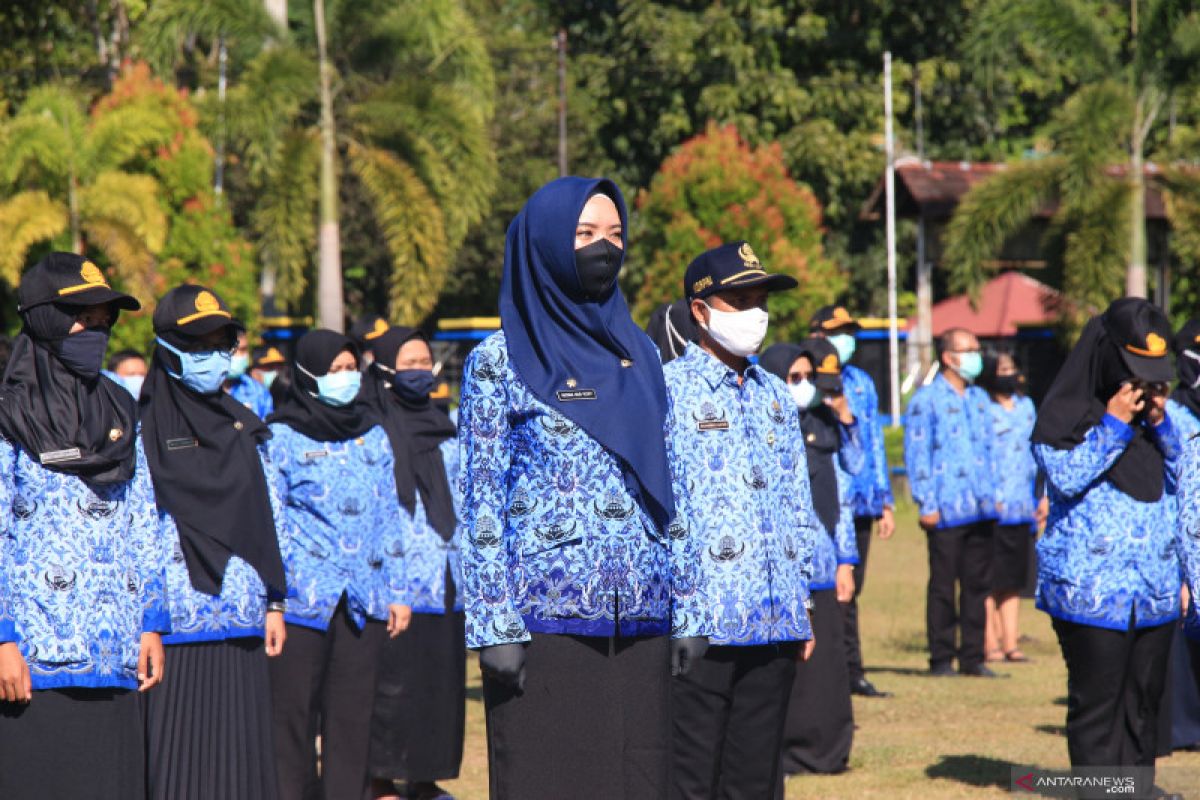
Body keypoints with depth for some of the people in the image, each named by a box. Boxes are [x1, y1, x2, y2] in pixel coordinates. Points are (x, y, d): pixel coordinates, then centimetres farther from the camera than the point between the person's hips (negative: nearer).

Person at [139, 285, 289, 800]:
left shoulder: (243, 427, 14)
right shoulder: (144, 427, -3)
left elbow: (269, 520, 16)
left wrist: (274, 602, 11)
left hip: (241, 622, 5)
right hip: (173, 621, -5)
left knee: (238, 754, 5)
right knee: (174, 756, -6)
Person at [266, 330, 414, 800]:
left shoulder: (373, 436, 14)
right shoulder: (280, 437, 1)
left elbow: (391, 517, 16)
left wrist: (398, 592, 11)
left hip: (364, 601, 4)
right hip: (300, 601, -4)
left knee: (351, 715, 5)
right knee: (292, 716, -2)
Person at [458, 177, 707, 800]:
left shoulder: (638, 354, 14)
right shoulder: (499, 360, 0)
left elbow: (670, 487, 15)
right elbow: (482, 502, -4)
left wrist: (686, 607, 9)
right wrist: (495, 625, -12)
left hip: (640, 617, 5)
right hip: (545, 616, -4)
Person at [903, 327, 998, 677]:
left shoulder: (978, 400, 17)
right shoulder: (927, 399, -3)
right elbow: (916, 454, -6)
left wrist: (992, 493, 16)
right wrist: (927, 504, -11)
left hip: (981, 509, 6)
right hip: (947, 512, -6)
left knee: (977, 584, 7)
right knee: (943, 586, -1)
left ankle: (972, 656, 13)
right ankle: (941, 658, 5)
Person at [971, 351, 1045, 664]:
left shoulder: (1025, 406, 17)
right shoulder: (977, 404, -4)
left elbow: (1038, 452, 22)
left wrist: (1044, 495, 15)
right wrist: (989, 497, -14)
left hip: (1022, 507, 6)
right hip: (990, 509, -6)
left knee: (1013, 581, 7)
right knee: (989, 581, -5)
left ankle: (1011, 644, 10)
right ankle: (991, 644, -2)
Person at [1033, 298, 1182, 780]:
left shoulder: (1146, 409, 15)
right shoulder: (1066, 413, -4)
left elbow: (1177, 476, 16)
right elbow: (1065, 477, -16)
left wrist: (1160, 422, 1)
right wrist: (1114, 425, -16)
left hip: (1154, 591, 6)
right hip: (1091, 590, -6)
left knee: (1144, 702, 8)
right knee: (1096, 705, -5)